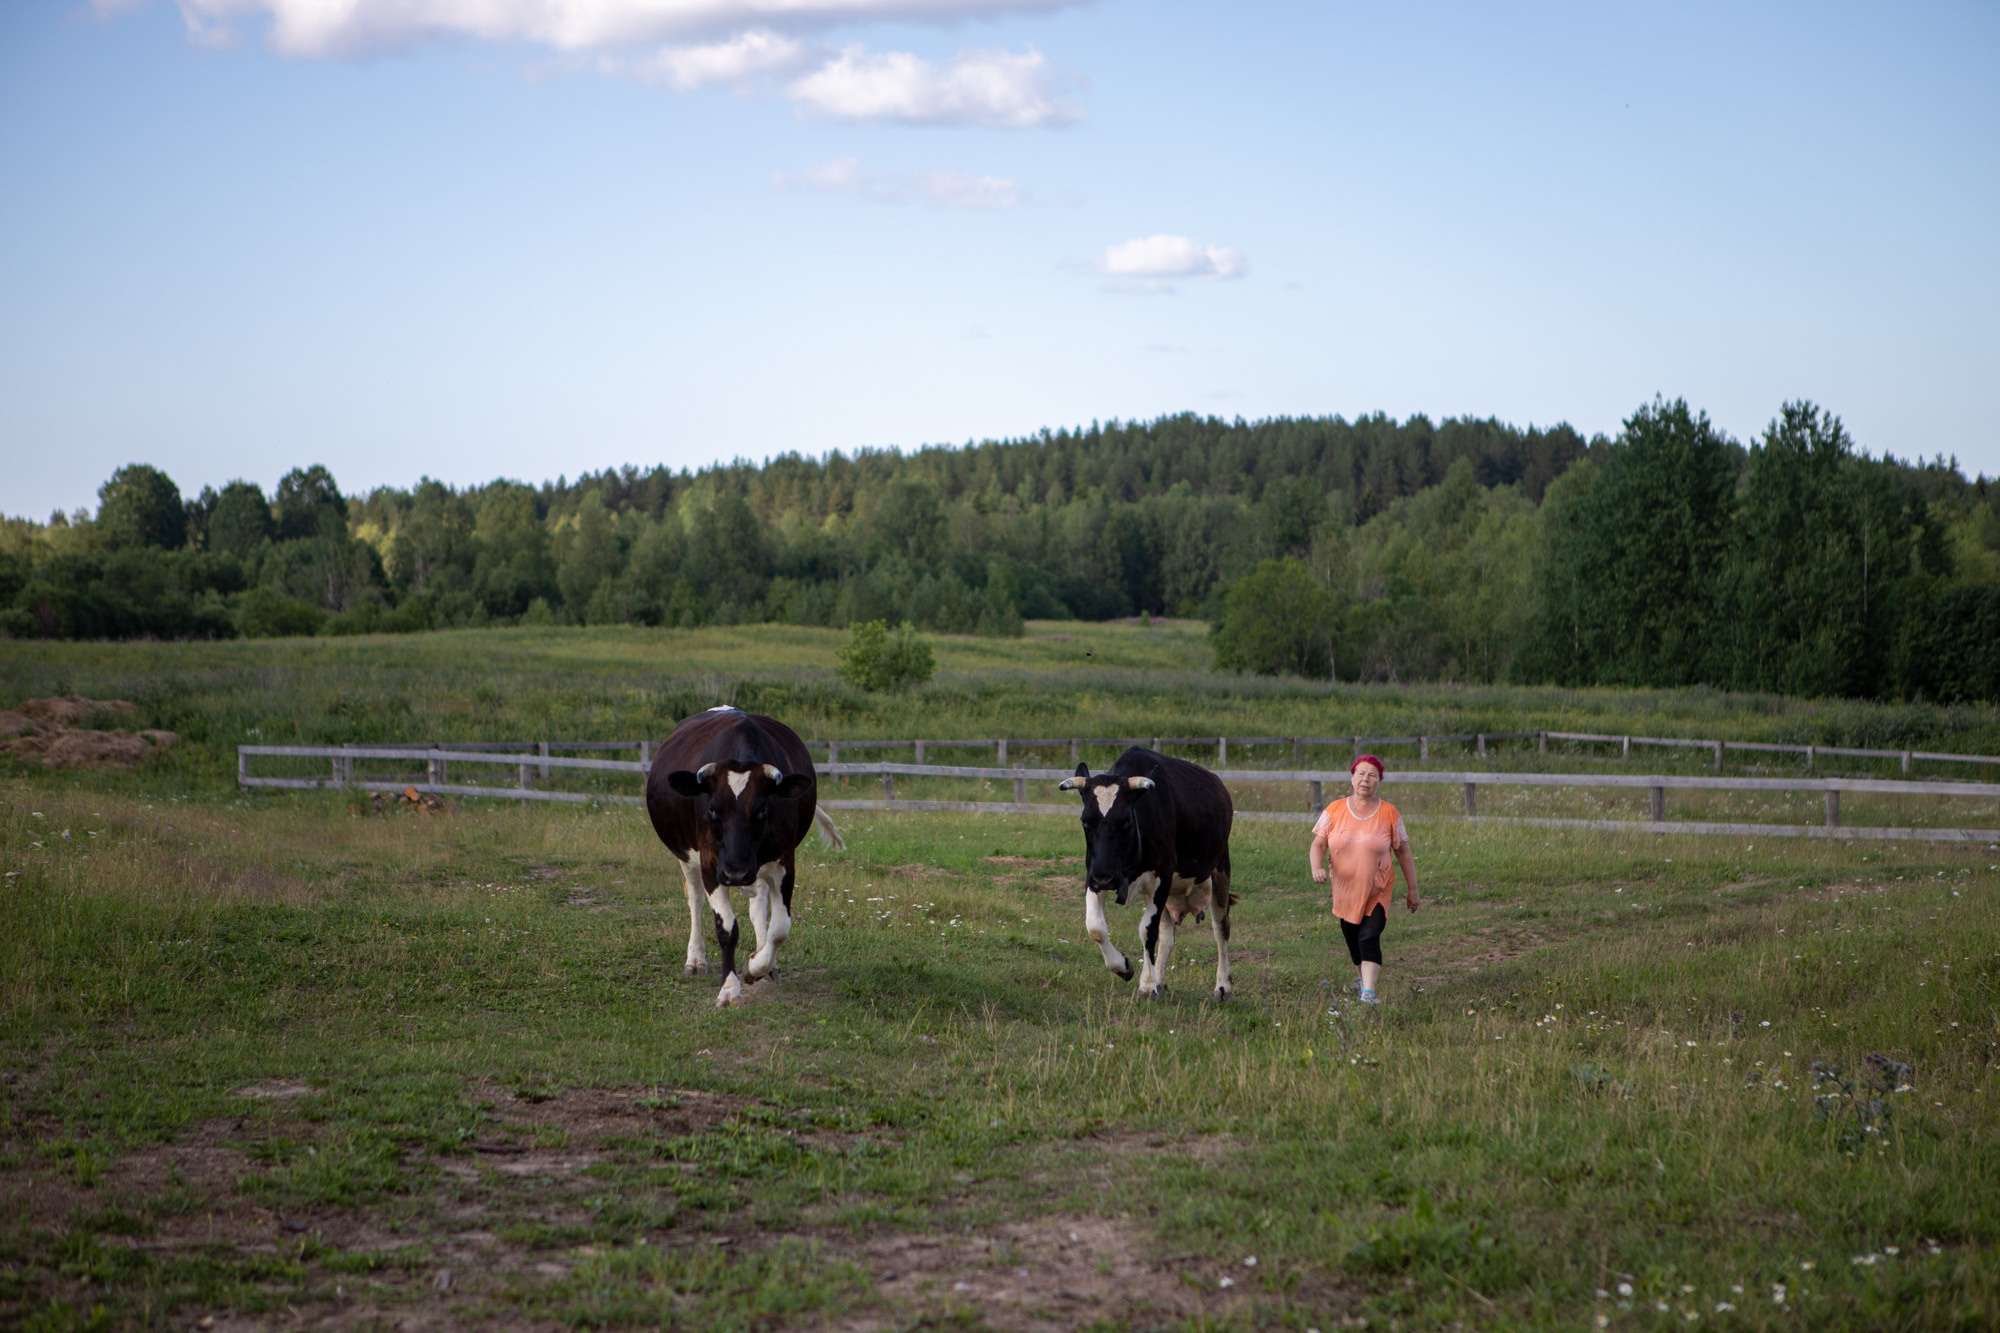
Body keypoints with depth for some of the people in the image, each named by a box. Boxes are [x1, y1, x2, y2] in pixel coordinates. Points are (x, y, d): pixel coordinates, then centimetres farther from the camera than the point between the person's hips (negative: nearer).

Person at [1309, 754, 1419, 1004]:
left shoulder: (1389, 814, -4)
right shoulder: (1335, 811, -1)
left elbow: (1403, 852, 3)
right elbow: (1318, 844, -1)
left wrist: (1412, 889, 6)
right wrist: (1317, 868, -23)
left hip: (1377, 892, -3)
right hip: (1345, 892, 3)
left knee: (1369, 938, -18)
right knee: (1353, 941, 14)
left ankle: (1369, 992, -23)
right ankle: (1362, 977, 38)